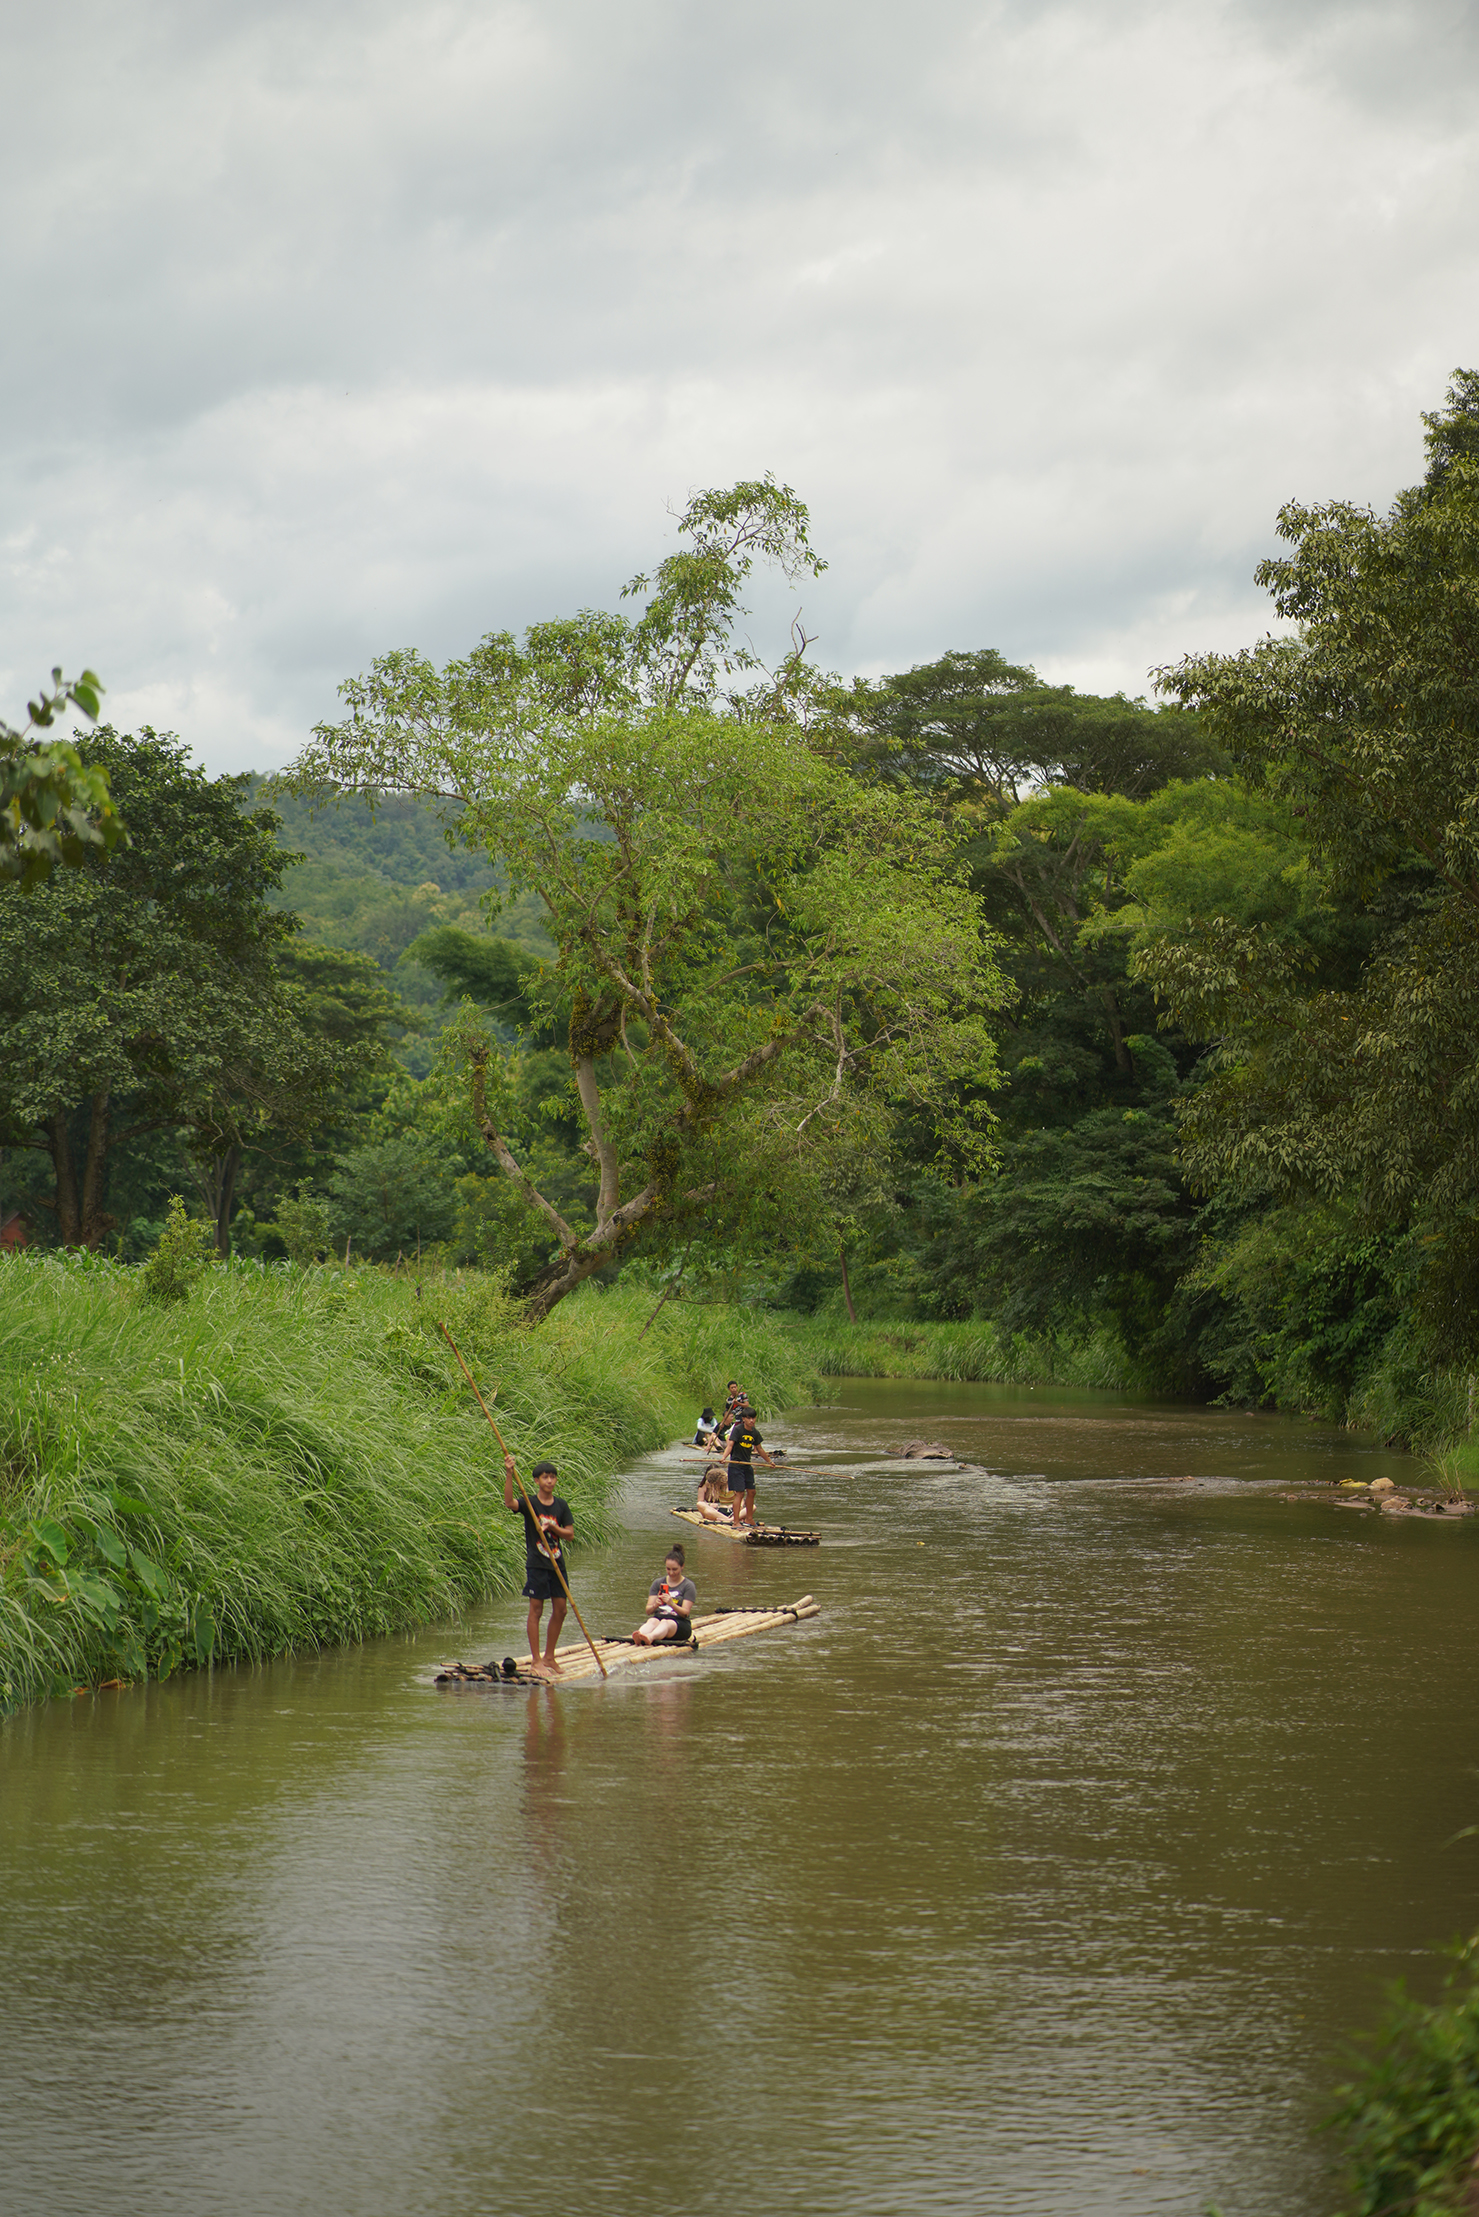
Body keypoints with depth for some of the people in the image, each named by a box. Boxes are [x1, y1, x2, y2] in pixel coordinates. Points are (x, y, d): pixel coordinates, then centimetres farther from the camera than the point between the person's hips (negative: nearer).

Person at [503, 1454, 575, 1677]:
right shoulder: (529, 1503, -5)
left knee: (560, 1609, 6)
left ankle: (549, 1657, 19)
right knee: (536, 1610, -3)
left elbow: (570, 1534, 5)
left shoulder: (561, 1505, 7)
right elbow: (509, 1502, -26)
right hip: (537, 1564, -5)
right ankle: (536, 1661, -1)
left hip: (557, 1563, 5)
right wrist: (509, 1474, -37)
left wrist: (552, 1527, -13)